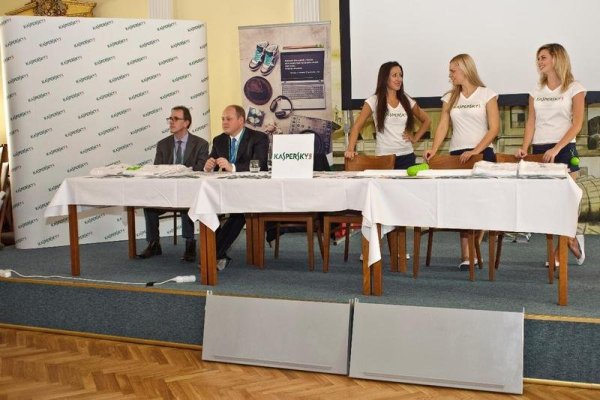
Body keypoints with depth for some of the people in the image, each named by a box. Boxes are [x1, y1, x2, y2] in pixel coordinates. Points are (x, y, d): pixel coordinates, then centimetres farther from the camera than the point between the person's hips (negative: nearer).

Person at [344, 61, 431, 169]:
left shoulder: (407, 101, 7)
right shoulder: (374, 101, -3)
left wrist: (415, 138, 5)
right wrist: (350, 149, -19)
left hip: (407, 156, 3)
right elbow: (357, 126, -6)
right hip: (384, 157, -3)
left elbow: (426, 120, 19)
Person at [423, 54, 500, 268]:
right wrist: (433, 150, -11)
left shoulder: (486, 94, 2)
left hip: (482, 154, -2)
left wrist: (475, 151, -16)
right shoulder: (450, 97, 13)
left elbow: (494, 128, -5)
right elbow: (443, 126, 5)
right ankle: (466, 254, -5)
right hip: (457, 155, 3)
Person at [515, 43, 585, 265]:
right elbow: (531, 123, 8)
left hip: (563, 150, -4)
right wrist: (525, 148, -8)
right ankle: (570, 239, 15)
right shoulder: (536, 91, 13)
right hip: (539, 151, 4)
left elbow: (577, 124, -7)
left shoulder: (574, 88, 0)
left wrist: (556, 149, -18)